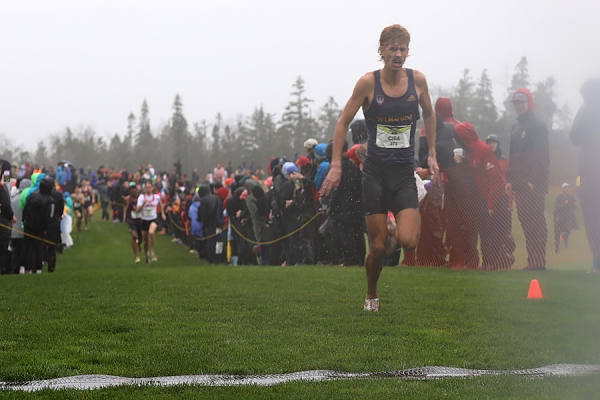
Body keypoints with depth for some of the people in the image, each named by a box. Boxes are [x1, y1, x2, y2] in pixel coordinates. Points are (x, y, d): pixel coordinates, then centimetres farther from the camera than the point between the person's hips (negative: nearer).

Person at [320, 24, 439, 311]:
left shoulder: (417, 80, -1)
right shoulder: (368, 82, -8)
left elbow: (429, 114, 18)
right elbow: (343, 122, -1)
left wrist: (432, 155, 13)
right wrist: (336, 165, -6)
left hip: (405, 171, 1)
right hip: (375, 171, -1)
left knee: (407, 241, -17)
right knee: (378, 246, -2)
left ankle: (412, 220, 20)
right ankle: (371, 296, 25)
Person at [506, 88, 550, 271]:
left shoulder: (538, 125, -5)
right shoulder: (515, 128, 21)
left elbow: (542, 155, -12)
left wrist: (534, 180, -18)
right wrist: (509, 180, 14)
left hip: (533, 183, -8)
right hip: (520, 183, 8)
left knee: (535, 220, -11)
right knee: (525, 221, 5)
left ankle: (538, 261, -12)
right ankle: (533, 260, 7)